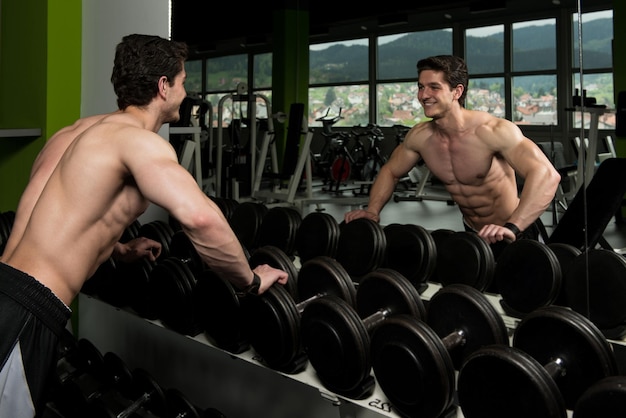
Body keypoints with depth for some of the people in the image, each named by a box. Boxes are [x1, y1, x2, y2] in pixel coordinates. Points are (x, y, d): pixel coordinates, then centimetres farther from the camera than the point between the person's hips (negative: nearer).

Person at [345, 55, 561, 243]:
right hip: (472, 232, 6)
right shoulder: (419, 136, -10)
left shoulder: (492, 130, -28)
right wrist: (372, 211, -8)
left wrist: (511, 228, -50)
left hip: (516, 232, -5)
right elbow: (390, 171, 8)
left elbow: (546, 175, -38)